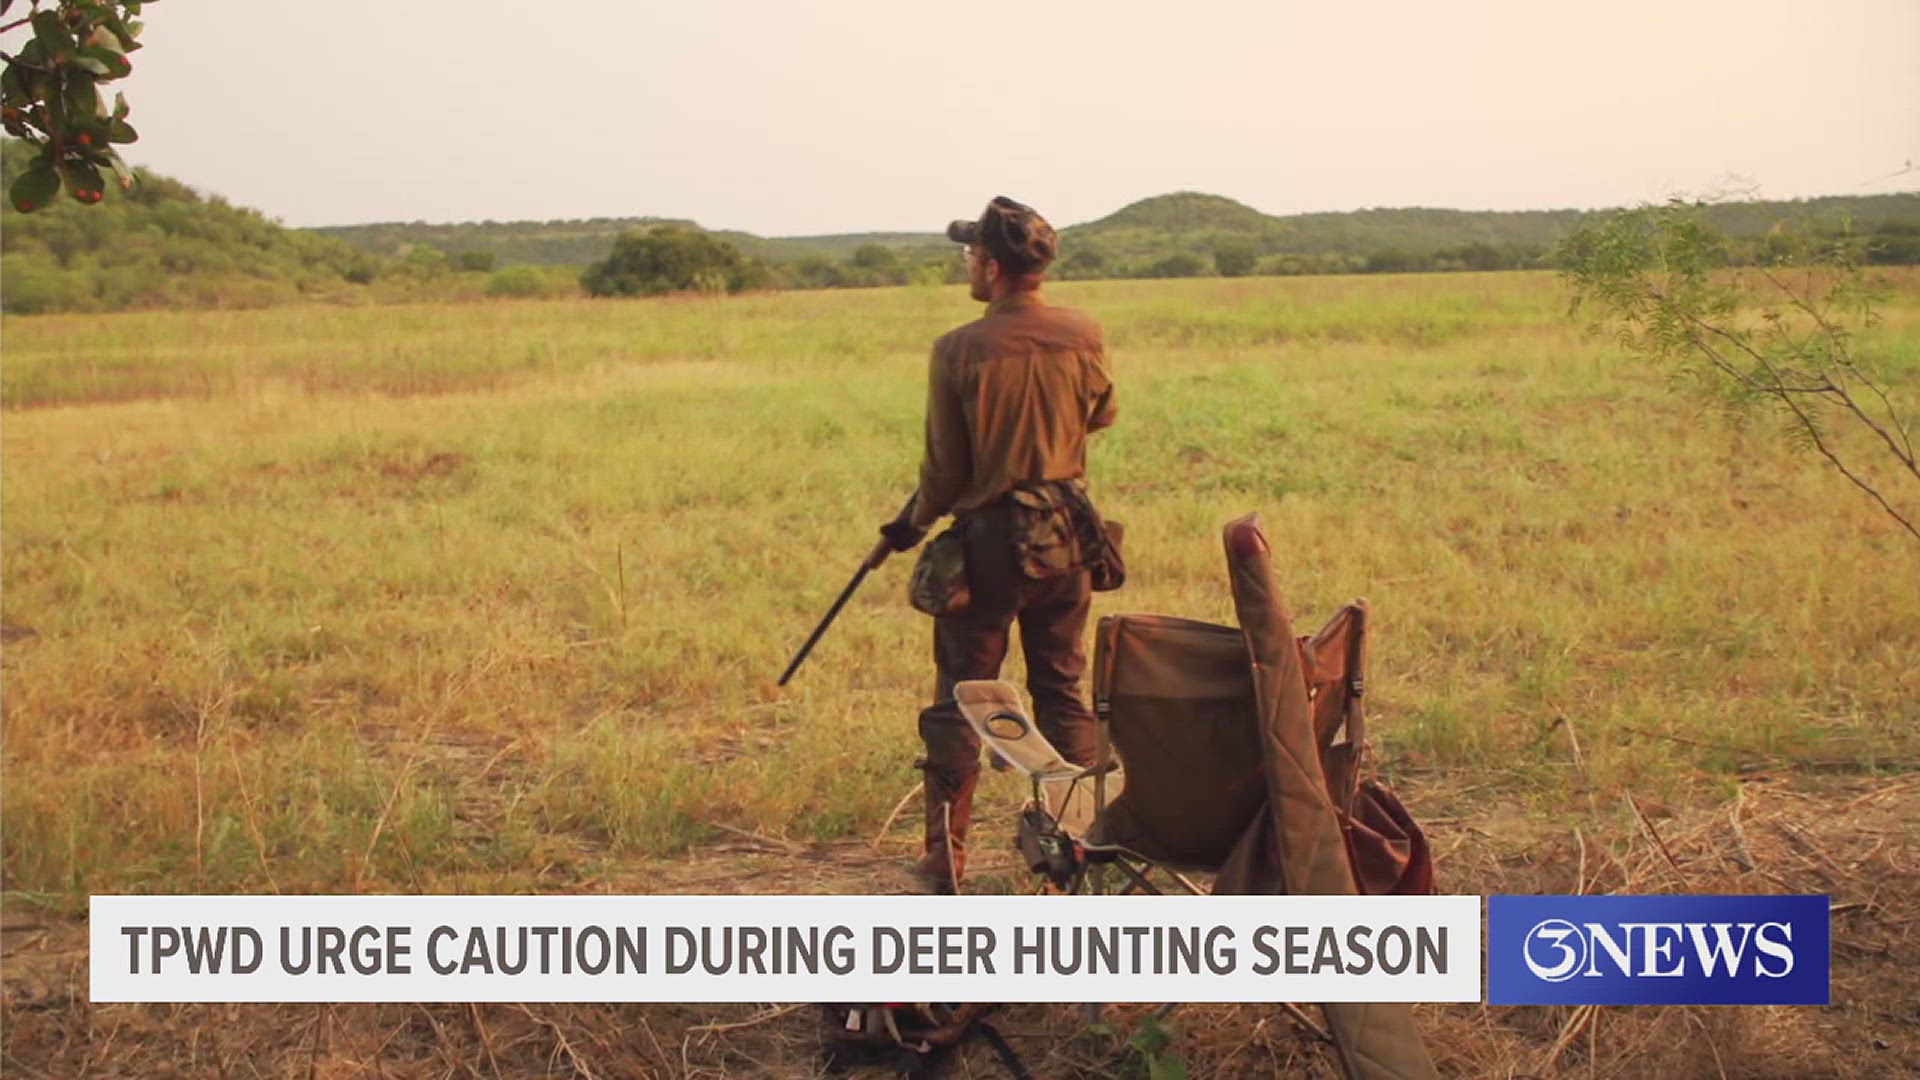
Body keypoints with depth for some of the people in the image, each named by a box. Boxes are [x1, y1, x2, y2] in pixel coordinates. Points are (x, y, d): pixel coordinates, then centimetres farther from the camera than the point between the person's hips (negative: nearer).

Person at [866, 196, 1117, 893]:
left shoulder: (961, 350, -15)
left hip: (989, 536, -3)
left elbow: (946, 467, -9)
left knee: (961, 694, 7)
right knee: (1062, 688, 14)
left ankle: (946, 855, 10)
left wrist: (913, 525, 8)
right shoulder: (1084, 337, -4)